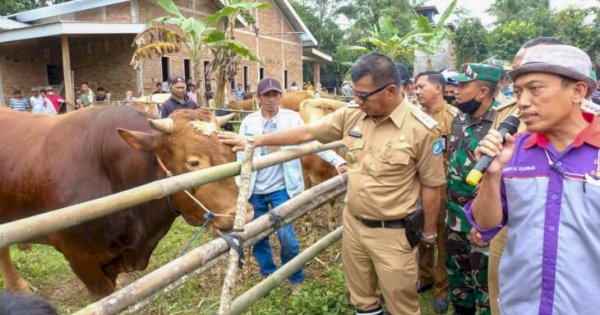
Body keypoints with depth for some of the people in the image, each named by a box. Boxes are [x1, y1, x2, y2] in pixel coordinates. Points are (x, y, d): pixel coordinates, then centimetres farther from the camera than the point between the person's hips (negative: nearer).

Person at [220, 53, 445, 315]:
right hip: (352, 223, 5)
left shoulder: (421, 129, -18)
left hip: (393, 233, -4)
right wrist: (256, 141, 0)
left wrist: (429, 232, 0)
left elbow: (431, 185, -9)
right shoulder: (352, 114, -5)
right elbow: (307, 132, 0)